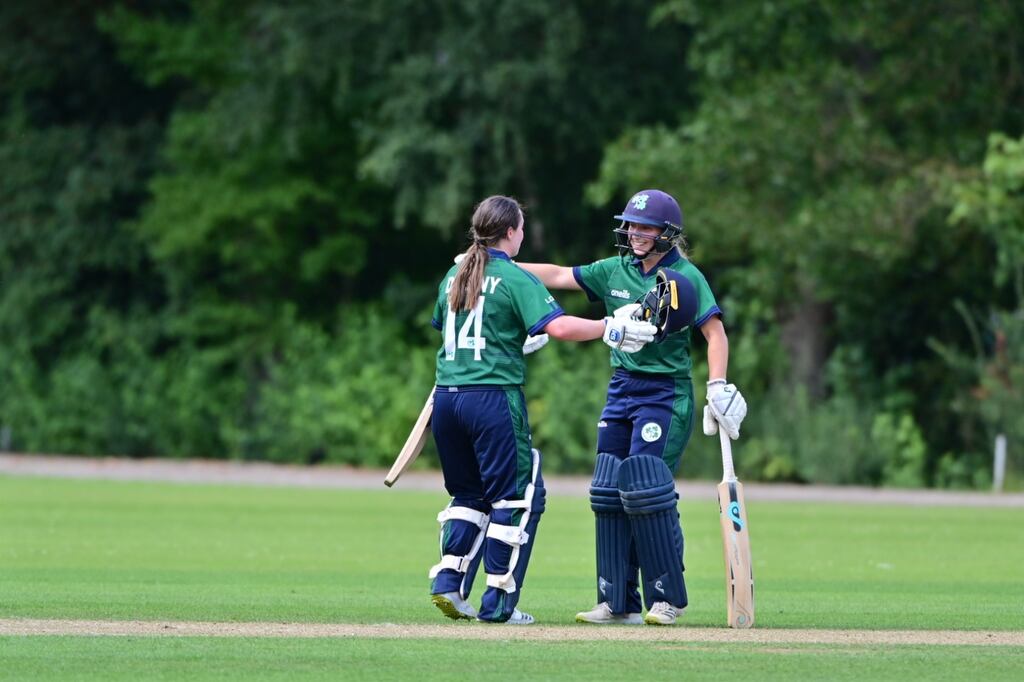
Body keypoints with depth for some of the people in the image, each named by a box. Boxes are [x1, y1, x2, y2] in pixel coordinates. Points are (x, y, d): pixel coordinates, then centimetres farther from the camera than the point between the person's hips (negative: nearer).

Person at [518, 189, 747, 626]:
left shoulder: (685, 277, -6)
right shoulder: (615, 271, 10)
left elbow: (715, 332, -11)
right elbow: (558, 276, 14)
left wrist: (718, 387, -23)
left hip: (666, 395, -7)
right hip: (622, 390, 7)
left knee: (645, 489, -15)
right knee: (610, 492, 2)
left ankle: (667, 597, -5)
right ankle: (619, 603, 6)